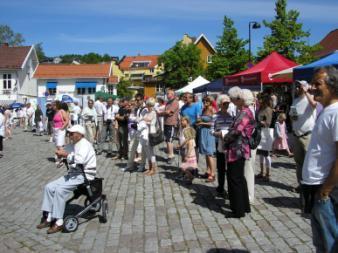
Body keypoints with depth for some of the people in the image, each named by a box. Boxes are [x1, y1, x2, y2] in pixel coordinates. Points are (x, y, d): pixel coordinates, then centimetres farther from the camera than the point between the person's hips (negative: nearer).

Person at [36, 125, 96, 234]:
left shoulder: (85, 144, -14)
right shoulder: (72, 145, 16)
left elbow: (81, 159, -30)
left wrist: (66, 155, -22)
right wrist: (60, 153, 0)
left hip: (84, 175, -9)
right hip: (73, 174, 9)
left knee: (60, 189, -26)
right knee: (49, 187, -4)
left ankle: (58, 222, -19)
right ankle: (48, 217, 0)